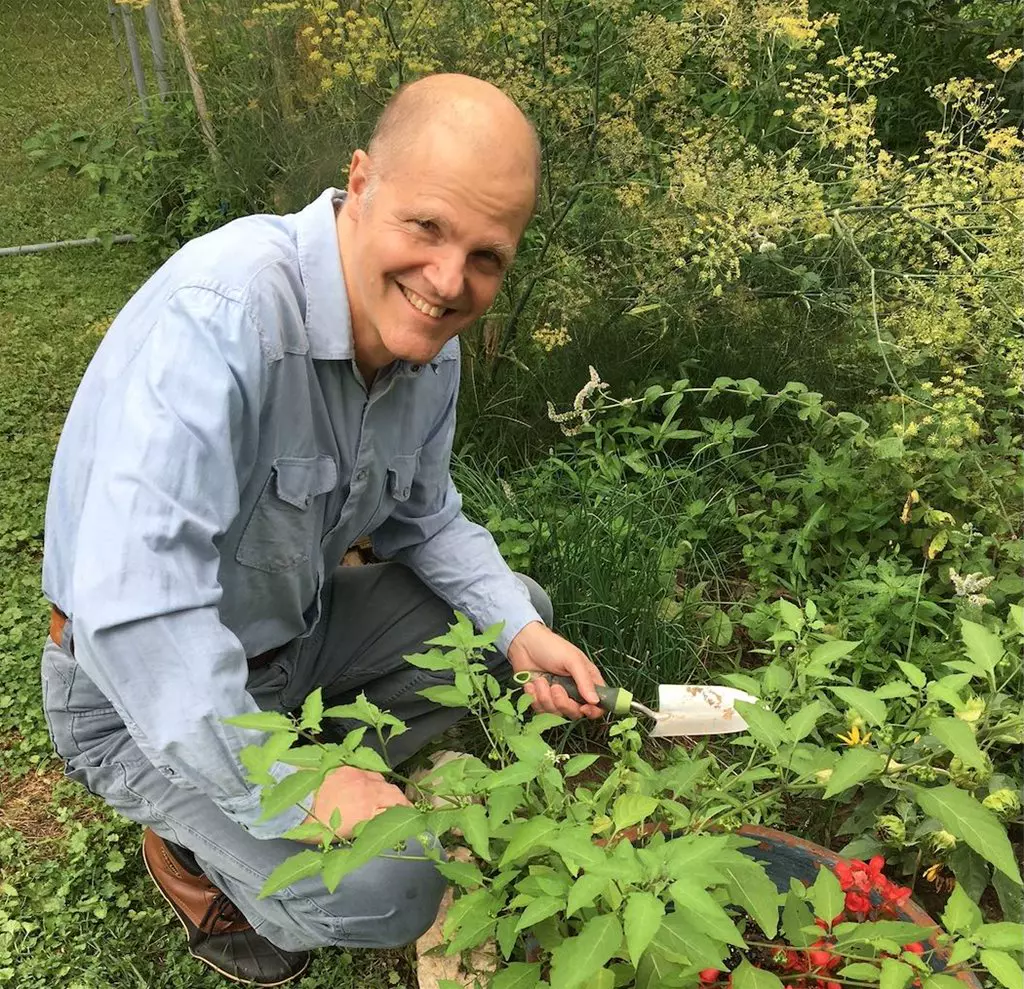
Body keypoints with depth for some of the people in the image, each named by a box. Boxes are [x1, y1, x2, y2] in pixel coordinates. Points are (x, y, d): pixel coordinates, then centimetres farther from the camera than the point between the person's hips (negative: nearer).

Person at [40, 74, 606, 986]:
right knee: (386, 892, -20)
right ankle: (192, 846, 10)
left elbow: (422, 517, 6)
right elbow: (130, 608, -38)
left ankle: (317, 769, 10)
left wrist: (520, 631, -10)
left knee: (520, 613, 5)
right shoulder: (220, 314, -35)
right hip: (143, 689, -7)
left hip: (296, 629, 8)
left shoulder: (432, 341, -9)